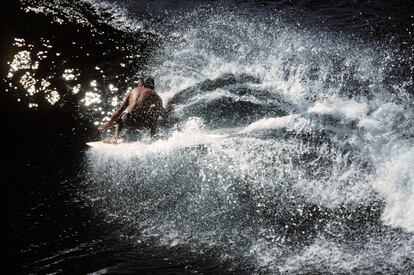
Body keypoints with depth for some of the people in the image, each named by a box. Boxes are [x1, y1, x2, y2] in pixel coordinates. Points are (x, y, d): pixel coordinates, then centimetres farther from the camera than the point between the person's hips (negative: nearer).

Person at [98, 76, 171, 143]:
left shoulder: (132, 91, 23)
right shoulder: (154, 95, 19)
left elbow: (120, 109, 19)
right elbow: (164, 114, 20)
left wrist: (110, 122, 24)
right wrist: (169, 105, 41)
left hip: (128, 122, 2)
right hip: (143, 122, -1)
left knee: (119, 118, 39)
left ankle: (115, 138, 13)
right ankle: (153, 136, 18)